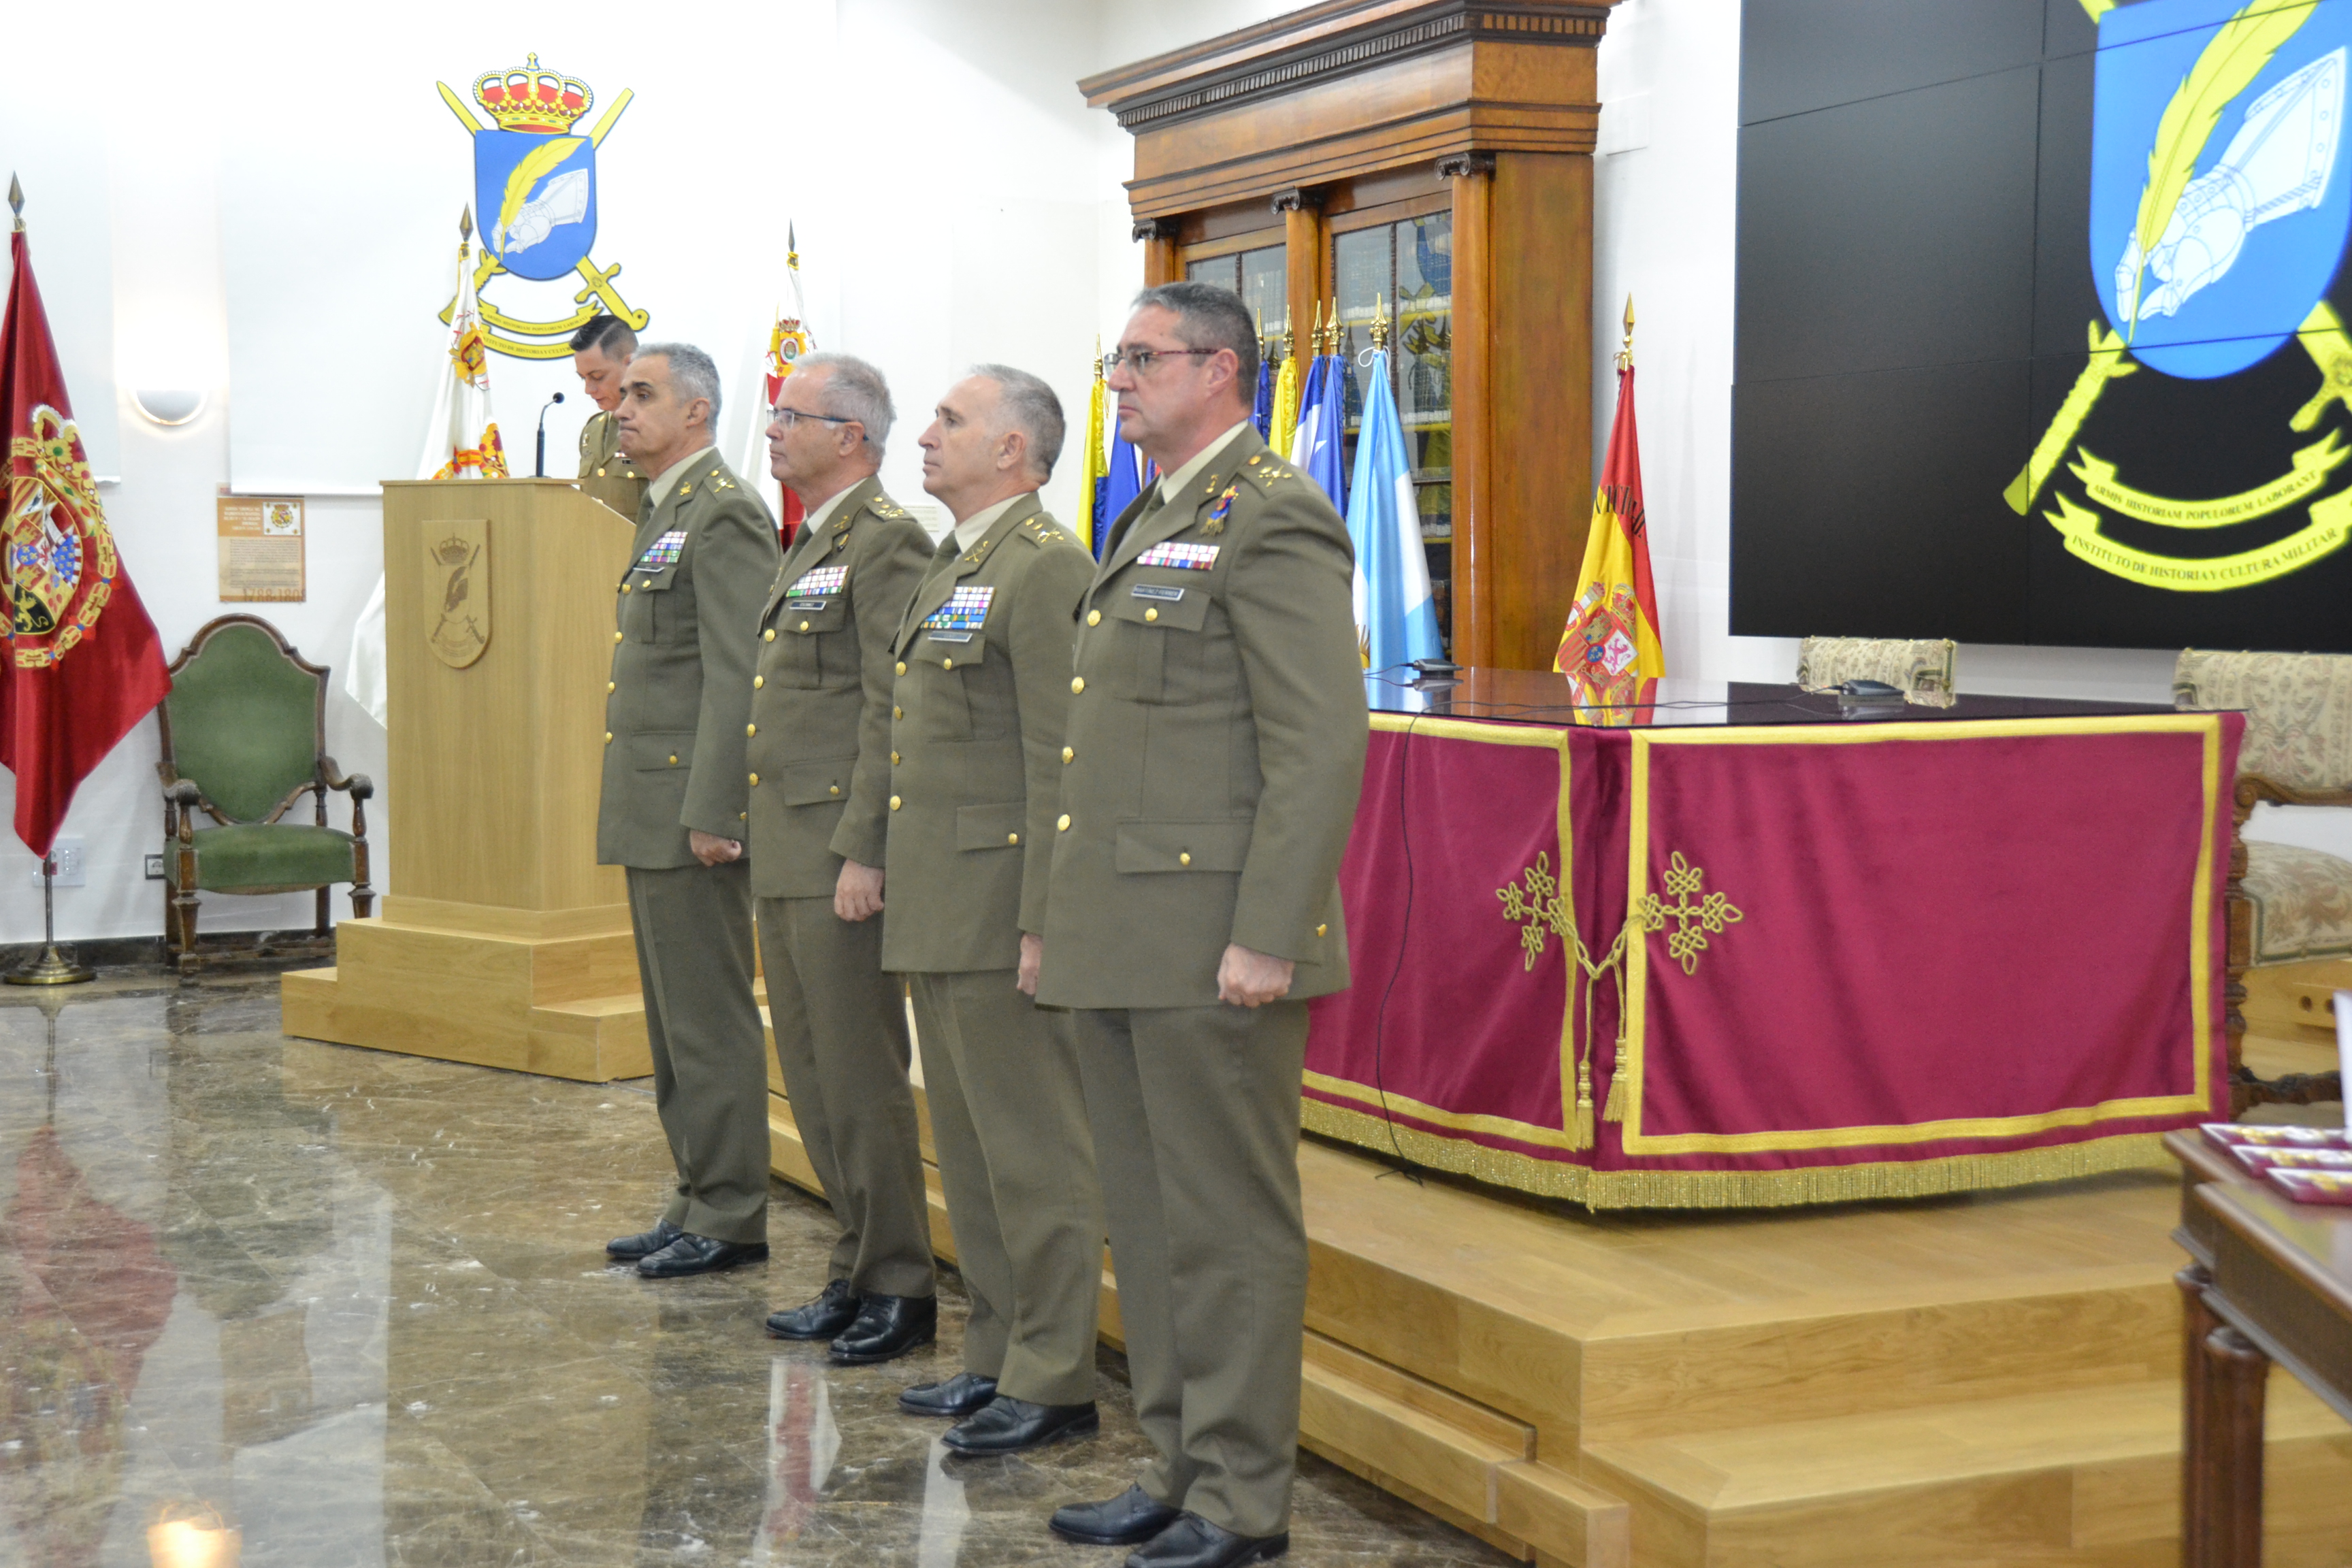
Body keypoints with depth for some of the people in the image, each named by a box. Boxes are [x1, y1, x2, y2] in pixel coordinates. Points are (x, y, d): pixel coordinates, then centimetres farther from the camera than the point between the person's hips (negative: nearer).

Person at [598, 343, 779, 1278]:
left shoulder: (724, 515, -12)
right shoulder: (661, 514, 19)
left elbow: (736, 675, -19)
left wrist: (711, 813, -23)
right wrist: (645, 811, 19)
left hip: (692, 813, -10)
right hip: (650, 814, 10)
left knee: (710, 1022, -5)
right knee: (675, 1024, 14)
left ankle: (731, 1218, 2)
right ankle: (699, 1201, 21)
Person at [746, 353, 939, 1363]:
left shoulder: (886, 541, -12)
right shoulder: (810, 547, 19)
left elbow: (893, 711, -18)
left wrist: (862, 853, -21)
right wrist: (764, 834, 19)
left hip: (841, 855, -10)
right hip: (785, 858, 10)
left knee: (862, 1080, -4)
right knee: (814, 1080, 13)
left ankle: (898, 1288, 6)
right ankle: (857, 1274, 22)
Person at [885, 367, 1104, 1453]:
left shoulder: (1045, 567, -13)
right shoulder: (951, 565, 18)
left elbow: (1061, 761, -18)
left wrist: (1041, 920, -21)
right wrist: (898, 883, 20)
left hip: (1001, 907, -10)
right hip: (939, 911, 10)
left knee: (1035, 1151, -3)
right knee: (968, 1147, 15)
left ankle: (1053, 1380, 4)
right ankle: (996, 1355, 24)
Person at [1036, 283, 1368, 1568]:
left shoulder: (1273, 522, -11)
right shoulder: (1149, 526, 19)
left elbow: (1321, 748, -18)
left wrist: (1267, 938, -22)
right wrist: (1062, 924, 20)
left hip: (1212, 948, -10)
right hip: (1123, 951, 10)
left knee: (1230, 1229, -1)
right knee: (1148, 1222, 14)